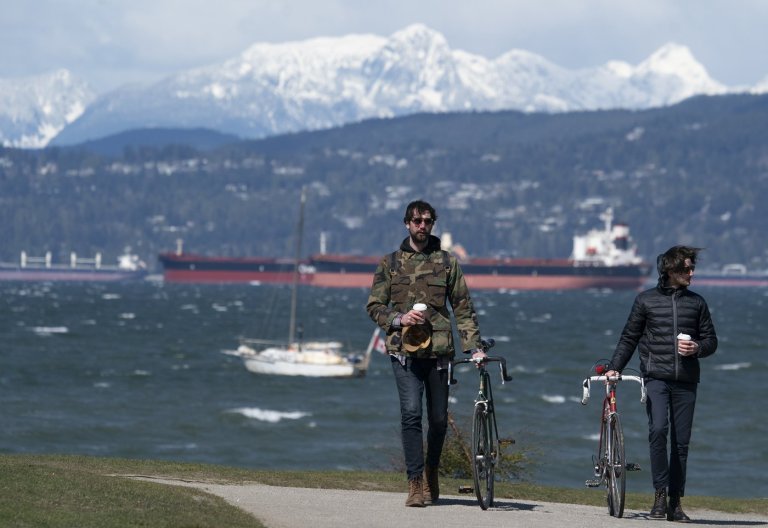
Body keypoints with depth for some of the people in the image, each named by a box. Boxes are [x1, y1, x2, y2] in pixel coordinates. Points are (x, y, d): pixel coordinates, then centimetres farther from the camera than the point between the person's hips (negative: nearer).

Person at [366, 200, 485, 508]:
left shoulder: (447, 262, 11)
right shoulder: (390, 263, 11)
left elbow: (463, 308, 10)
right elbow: (374, 305, 10)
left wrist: (474, 346, 0)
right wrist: (398, 319, -10)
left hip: (438, 349, 1)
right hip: (404, 349, -1)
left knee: (438, 419, 6)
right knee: (411, 412, -16)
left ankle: (431, 473, 30)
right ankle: (416, 483, -14)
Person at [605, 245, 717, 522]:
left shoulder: (697, 302, 12)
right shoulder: (646, 300, 7)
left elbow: (711, 340, 15)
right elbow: (629, 338, 12)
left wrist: (697, 348, -6)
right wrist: (614, 367, 3)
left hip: (685, 381, 2)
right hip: (656, 377, -2)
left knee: (681, 442, 2)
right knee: (658, 429, -21)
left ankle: (675, 502, 8)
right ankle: (660, 493, -13)